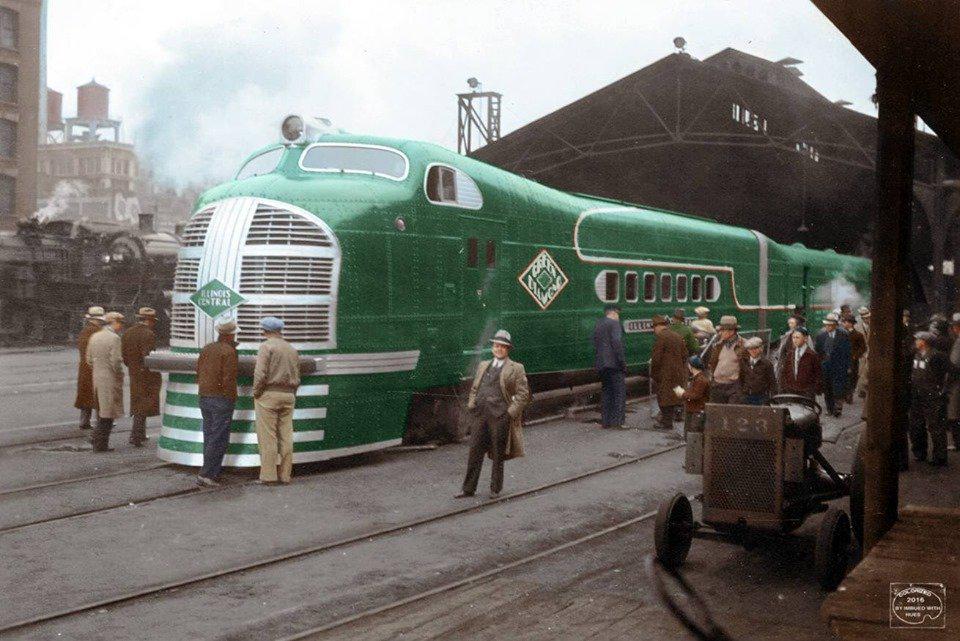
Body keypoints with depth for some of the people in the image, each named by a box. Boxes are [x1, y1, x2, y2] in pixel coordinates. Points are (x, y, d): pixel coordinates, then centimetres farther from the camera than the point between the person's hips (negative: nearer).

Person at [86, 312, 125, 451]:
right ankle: (100, 444, 3)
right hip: (110, 380, -8)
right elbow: (116, 361, -20)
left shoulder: (94, 337, 9)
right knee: (107, 413, 0)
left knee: (102, 410, 20)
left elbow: (89, 359, 12)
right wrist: (119, 374, -5)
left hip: (97, 378, 8)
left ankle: (97, 439, 23)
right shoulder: (114, 338, -15)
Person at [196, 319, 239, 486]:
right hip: (222, 399, -7)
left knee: (209, 437, 13)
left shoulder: (206, 349, 9)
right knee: (219, 439, -4)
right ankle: (206, 474, -8)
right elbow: (229, 379, -17)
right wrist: (232, 398, -8)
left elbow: (199, 373, 10)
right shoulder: (230, 352, -12)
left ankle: (212, 474, 16)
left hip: (204, 397, 7)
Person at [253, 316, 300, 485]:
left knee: (268, 437, -3)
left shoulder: (266, 346, -7)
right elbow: (297, 377, 13)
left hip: (268, 394, -6)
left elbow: (260, 374, -15)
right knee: (286, 437, 6)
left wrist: (256, 393, -4)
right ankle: (285, 475, 8)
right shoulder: (292, 349, 13)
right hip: (288, 395, 6)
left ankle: (268, 476, -4)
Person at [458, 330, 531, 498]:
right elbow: (474, 388, 24)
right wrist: (471, 406, 9)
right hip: (482, 416, 5)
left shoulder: (515, 369, 1)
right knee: (475, 453, 5)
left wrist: (511, 412, -10)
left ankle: (495, 489, 16)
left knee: (498, 455, 4)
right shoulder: (483, 366, 18)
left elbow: (523, 394, -3)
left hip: (501, 417, -4)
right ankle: (468, 489, 12)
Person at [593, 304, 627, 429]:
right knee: (619, 392, -3)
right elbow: (617, 343, -18)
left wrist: (598, 364, 17)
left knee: (606, 392, 13)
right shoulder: (614, 324, -9)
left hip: (601, 365, 8)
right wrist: (623, 362, -15)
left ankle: (605, 422, 12)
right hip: (614, 364, -8)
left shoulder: (597, 325, 16)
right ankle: (616, 422, -7)